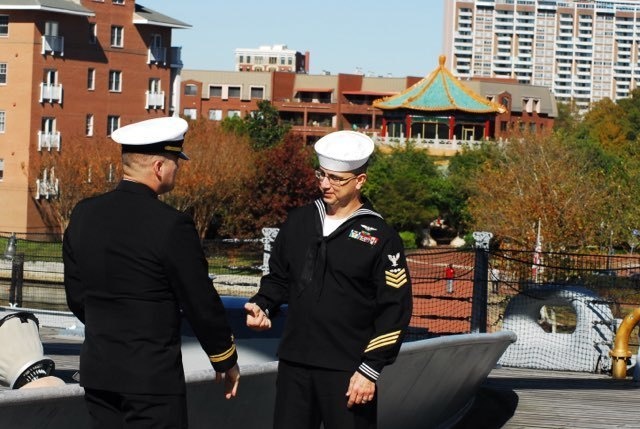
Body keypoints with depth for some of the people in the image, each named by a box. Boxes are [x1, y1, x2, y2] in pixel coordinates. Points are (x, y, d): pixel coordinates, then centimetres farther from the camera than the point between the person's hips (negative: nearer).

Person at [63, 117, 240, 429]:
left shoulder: (83, 215, 3)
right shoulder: (171, 225, -16)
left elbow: (76, 297, 11)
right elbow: (201, 304, -10)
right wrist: (226, 362, 4)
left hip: (98, 370, 6)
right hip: (152, 375, -6)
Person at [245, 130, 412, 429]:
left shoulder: (380, 237, -6)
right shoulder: (298, 222, 10)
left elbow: (395, 309, -7)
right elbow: (279, 278, 22)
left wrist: (370, 371, -12)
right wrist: (261, 306, 1)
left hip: (347, 372, -5)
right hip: (294, 365, 5)